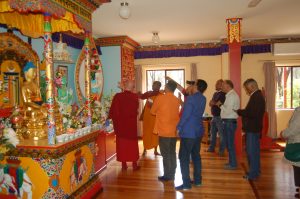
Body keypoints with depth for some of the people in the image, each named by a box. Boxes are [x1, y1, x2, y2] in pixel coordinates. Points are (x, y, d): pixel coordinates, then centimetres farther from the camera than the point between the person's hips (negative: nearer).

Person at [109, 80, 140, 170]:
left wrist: (114, 120, 8)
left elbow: (112, 111, -6)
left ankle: (124, 164, 17)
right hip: (131, 124, 0)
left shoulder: (117, 96, -12)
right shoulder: (135, 97, -10)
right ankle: (134, 164, 18)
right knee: (132, 144, 12)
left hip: (120, 124, 0)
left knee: (122, 144, 10)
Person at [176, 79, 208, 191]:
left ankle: (186, 184, 2)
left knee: (184, 157, -1)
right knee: (196, 155, 16)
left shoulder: (190, 98, -17)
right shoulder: (203, 99, 8)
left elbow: (185, 115, -19)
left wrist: (179, 128, -7)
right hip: (198, 131, 8)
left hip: (188, 132, -8)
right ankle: (197, 180, 24)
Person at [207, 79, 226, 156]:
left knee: (221, 134, -2)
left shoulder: (223, 94, -10)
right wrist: (211, 103, -3)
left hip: (220, 117, -8)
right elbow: (211, 103, 18)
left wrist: (215, 103, -13)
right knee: (213, 133, 15)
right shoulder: (215, 93, 16)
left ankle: (221, 151, 6)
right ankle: (211, 148, 26)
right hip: (214, 116, 8)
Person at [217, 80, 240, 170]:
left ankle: (233, 164, 11)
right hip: (227, 122, 10)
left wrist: (220, 105, -10)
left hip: (230, 122, -10)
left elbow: (228, 111, -22)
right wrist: (221, 105, 3)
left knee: (230, 143, -1)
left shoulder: (232, 95, -16)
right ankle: (231, 162, 29)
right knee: (228, 143, 17)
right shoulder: (229, 95, 15)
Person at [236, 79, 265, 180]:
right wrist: (242, 112, 2)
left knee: (252, 152, -1)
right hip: (253, 128, 10)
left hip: (253, 129, -10)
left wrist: (239, 111, -15)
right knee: (253, 151, 18)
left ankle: (253, 174, 9)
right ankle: (255, 171, 30)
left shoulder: (257, 97, -19)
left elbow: (252, 113, -26)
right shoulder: (257, 96, 13)